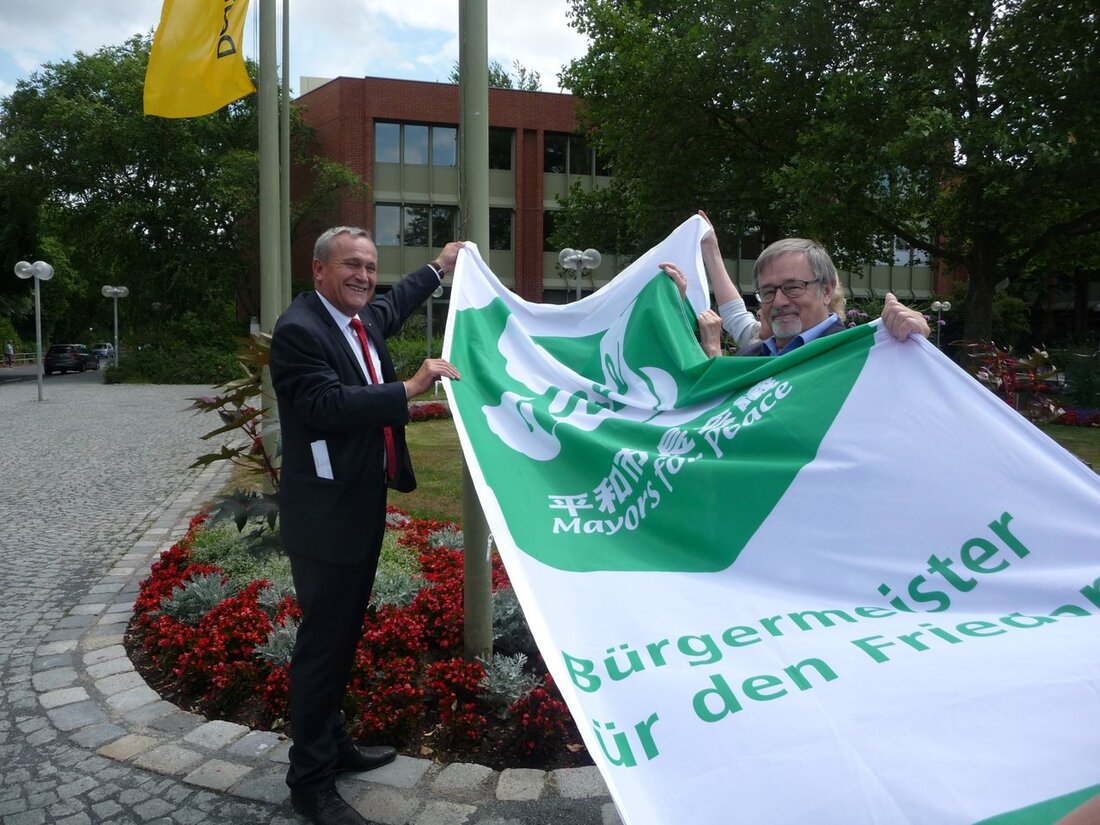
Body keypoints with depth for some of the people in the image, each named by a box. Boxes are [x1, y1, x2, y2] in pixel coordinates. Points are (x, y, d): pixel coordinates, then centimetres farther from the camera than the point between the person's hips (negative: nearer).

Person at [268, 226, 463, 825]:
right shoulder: (299, 330, -17)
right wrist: (410, 388, -29)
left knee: (344, 634, 19)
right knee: (323, 641, 0)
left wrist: (438, 269, 40)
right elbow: (329, 405, -29)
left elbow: (391, 307, 32)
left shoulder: (362, 320, 9)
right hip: (325, 513, -9)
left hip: (363, 505, 9)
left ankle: (333, 744, 36)